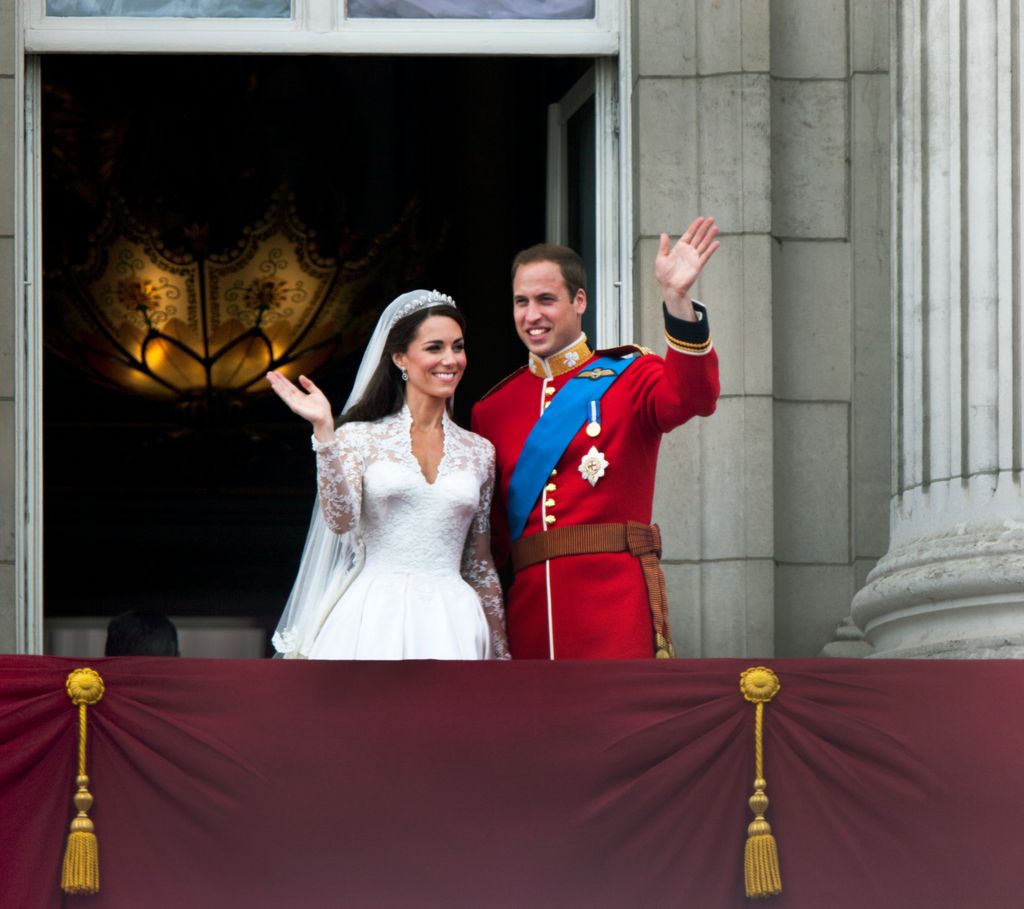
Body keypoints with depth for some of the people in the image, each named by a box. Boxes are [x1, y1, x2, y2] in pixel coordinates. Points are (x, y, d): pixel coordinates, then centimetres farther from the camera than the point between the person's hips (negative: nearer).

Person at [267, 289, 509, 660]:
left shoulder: (479, 452, 13)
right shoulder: (360, 437, 5)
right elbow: (340, 520, -11)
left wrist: (500, 653, 18)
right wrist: (324, 431, -15)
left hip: (449, 626, 2)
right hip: (374, 624, -2)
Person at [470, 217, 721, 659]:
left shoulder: (627, 377, 6)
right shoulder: (494, 409, 16)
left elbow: (690, 397, -19)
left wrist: (677, 298, -32)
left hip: (617, 605, -4)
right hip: (532, 612, 4)